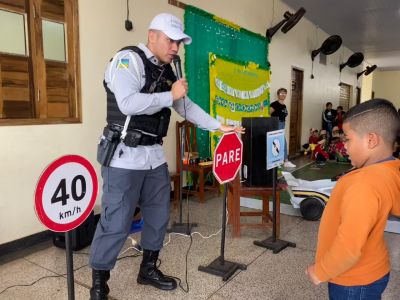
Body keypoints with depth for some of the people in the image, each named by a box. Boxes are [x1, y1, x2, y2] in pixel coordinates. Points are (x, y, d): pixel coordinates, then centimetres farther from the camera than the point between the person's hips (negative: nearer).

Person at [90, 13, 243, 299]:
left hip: (154, 155, 8)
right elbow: (128, 103, -26)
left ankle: (148, 269, 35)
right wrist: (171, 95, -16)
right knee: (116, 223, -2)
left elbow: (188, 107, 20)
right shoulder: (128, 59, -11)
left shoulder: (167, 72, 13)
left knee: (158, 214, 15)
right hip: (125, 156, -8)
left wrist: (219, 126, 16)